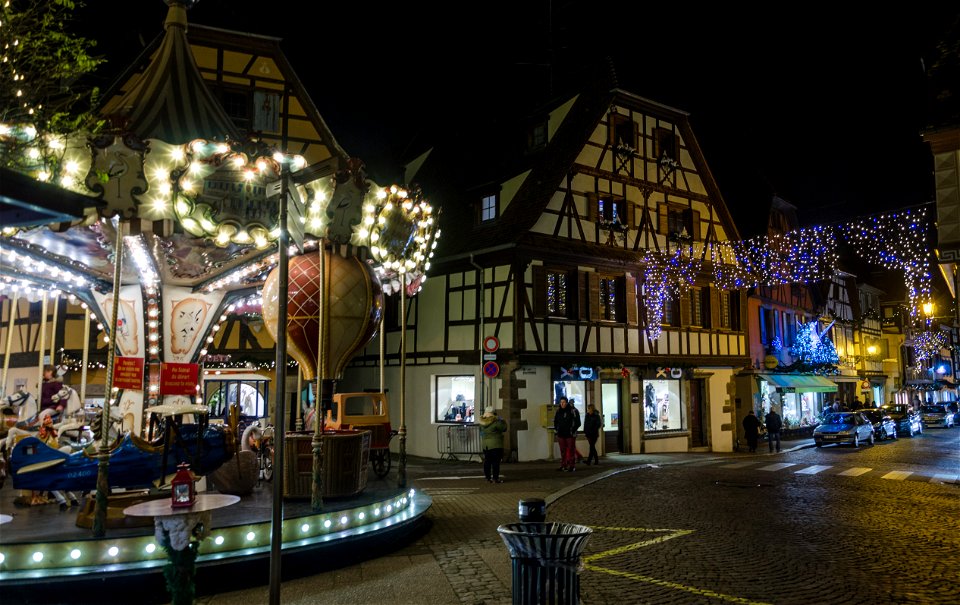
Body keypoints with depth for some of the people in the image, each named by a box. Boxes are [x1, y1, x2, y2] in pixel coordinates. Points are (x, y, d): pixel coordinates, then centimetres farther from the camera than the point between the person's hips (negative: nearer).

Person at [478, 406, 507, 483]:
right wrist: (503, 422, 12)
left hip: (485, 444, 6)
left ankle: (488, 478, 13)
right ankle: (495, 478, -1)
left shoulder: (482, 422, 2)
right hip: (496, 445, -6)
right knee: (496, 461, -1)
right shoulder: (496, 421, -15)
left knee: (487, 462, 10)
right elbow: (503, 428, -6)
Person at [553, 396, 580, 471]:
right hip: (561, 434, 5)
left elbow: (577, 422, -5)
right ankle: (563, 465, 14)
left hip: (570, 434, -4)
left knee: (571, 450, -2)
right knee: (563, 451, 8)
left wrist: (573, 430, -9)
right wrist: (556, 429, 10)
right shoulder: (558, 411, 8)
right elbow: (555, 421, 21)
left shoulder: (573, 411, -7)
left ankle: (572, 466, 3)